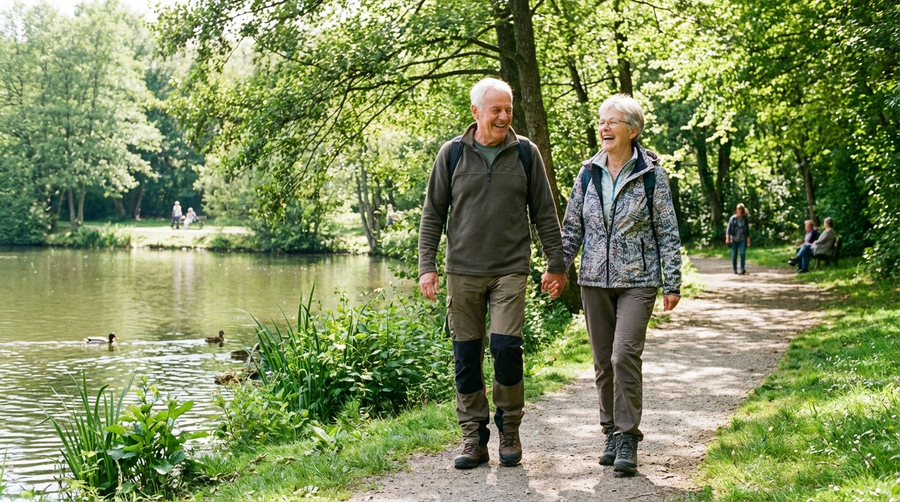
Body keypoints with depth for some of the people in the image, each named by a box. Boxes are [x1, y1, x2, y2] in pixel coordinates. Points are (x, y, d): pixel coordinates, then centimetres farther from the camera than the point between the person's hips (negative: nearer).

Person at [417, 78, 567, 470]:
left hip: (510, 270, -1)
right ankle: (474, 437, 14)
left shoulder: (525, 153, 3)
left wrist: (556, 264, 7)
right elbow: (433, 214, 6)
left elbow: (545, 213, 8)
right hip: (463, 271, 1)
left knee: (506, 349, -10)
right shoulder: (452, 153, 3)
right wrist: (427, 266, 0)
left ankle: (510, 431, 10)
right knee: (467, 356, 3)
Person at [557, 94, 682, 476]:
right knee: (603, 361, 8)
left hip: (637, 280, -4)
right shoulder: (588, 174, 8)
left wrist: (672, 283, -4)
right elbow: (572, 227, 13)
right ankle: (611, 432, 21)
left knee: (625, 355, -16)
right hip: (595, 280, 4)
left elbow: (668, 232, -1)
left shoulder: (651, 175, -2)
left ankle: (627, 438, -7)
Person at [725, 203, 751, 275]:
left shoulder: (745, 219, 4)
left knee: (742, 253, -14)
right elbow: (728, 229, -2)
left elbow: (747, 230, 12)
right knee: (734, 255, 2)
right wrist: (727, 238, -11)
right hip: (734, 239, 0)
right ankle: (735, 269, 18)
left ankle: (742, 269, -12)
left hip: (742, 239, 0)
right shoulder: (733, 218, -2)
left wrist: (748, 240, 12)